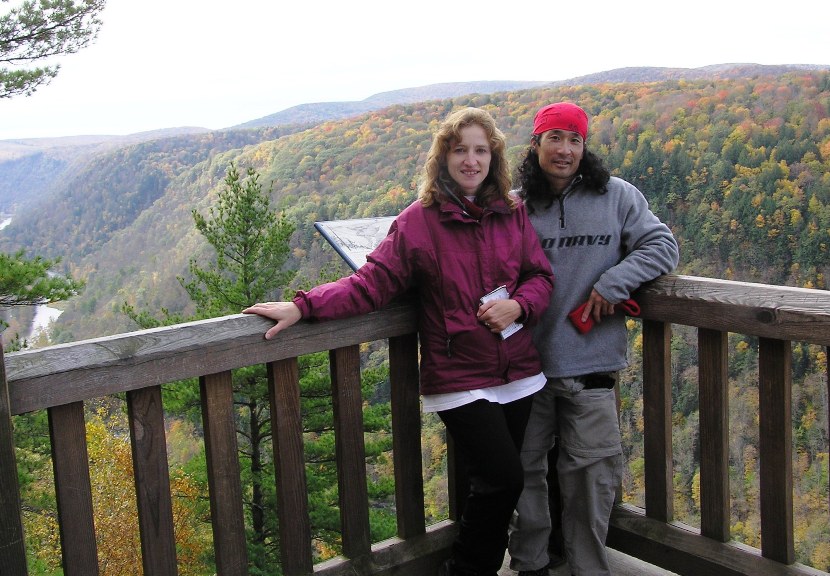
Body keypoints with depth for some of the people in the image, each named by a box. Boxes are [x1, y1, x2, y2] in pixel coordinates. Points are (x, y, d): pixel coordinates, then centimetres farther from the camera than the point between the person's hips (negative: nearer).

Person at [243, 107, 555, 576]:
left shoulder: (514, 212, 5)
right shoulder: (419, 221, -5)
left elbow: (542, 276, 9)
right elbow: (371, 284, -10)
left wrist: (518, 305, -13)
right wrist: (303, 307, -21)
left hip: (519, 374, 4)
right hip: (460, 380, -4)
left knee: (501, 482, 10)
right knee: (503, 479, -10)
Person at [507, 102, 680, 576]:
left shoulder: (616, 196, 1)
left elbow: (663, 246, 0)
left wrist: (613, 283, -14)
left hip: (590, 364, -1)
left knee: (593, 473, 5)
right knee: (524, 469, 12)